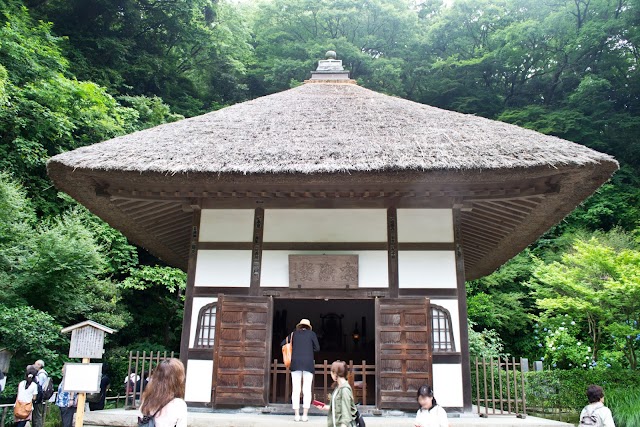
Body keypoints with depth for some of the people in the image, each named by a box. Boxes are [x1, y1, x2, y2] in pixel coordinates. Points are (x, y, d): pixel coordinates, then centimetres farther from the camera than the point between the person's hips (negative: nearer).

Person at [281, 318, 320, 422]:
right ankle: (305, 415, -4)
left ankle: (296, 415, -1)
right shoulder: (311, 333, 8)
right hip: (308, 363, -1)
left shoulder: (294, 333, 14)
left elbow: (282, 343, 19)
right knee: (307, 390, -1)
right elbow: (317, 348, 8)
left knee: (295, 390, 2)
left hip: (296, 363, 2)